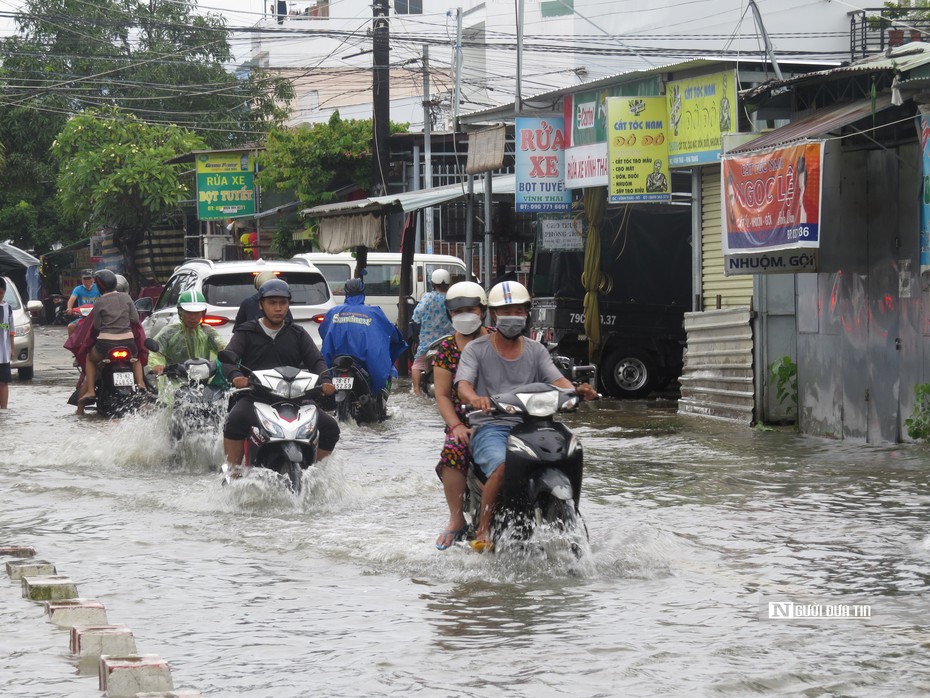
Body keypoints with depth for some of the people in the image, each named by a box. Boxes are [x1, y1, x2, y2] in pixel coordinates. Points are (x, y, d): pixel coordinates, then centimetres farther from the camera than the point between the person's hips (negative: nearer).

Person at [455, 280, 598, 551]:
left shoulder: (536, 351, 17)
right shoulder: (476, 349, 7)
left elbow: (557, 380, 2)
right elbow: (463, 385, -9)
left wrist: (576, 390, -22)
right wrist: (474, 398, -35)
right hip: (489, 427, -4)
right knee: (503, 467, -35)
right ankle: (483, 530, -23)